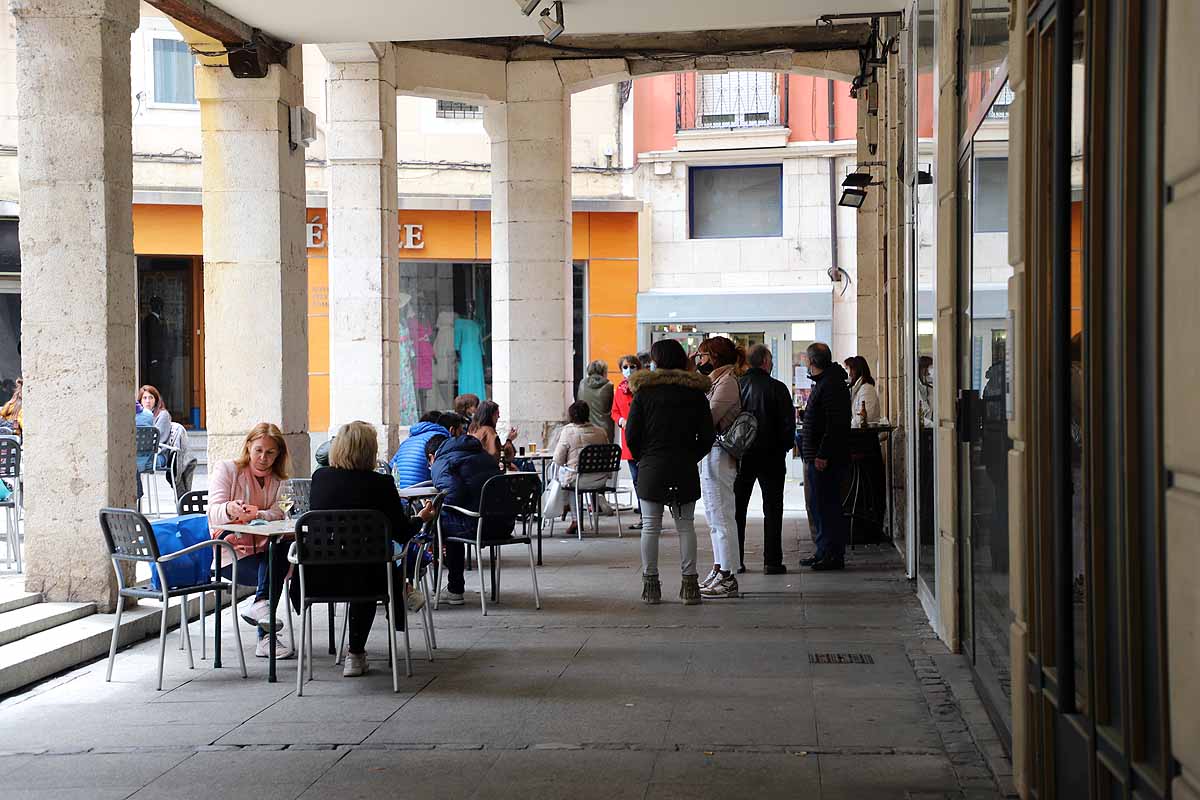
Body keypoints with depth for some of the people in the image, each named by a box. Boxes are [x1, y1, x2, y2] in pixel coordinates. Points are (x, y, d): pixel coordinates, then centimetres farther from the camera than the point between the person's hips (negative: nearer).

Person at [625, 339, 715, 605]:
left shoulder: (644, 391, -4)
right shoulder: (696, 393, 2)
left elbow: (631, 434, -4)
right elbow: (707, 436, 2)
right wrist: (690, 457, 12)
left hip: (651, 469, -2)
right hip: (685, 471, 2)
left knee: (650, 527, 5)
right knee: (686, 526, 7)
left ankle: (650, 583, 6)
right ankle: (689, 584, 5)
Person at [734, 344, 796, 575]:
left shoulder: (736, 386, -1)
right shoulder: (776, 388, -10)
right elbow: (789, 422, -8)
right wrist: (784, 446, 6)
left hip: (742, 454, 3)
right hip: (771, 455, -3)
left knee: (737, 507, 10)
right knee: (772, 508, 4)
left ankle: (735, 559, 8)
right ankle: (772, 561, 0)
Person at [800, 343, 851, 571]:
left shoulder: (831, 385, -15)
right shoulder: (824, 383, 18)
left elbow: (835, 424, -23)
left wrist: (822, 455, -24)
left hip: (826, 458, -11)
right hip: (819, 456, 11)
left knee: (827, 505, -8)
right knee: (821, 505, 14)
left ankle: (833, 555, -5)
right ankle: (824, 552, 21)